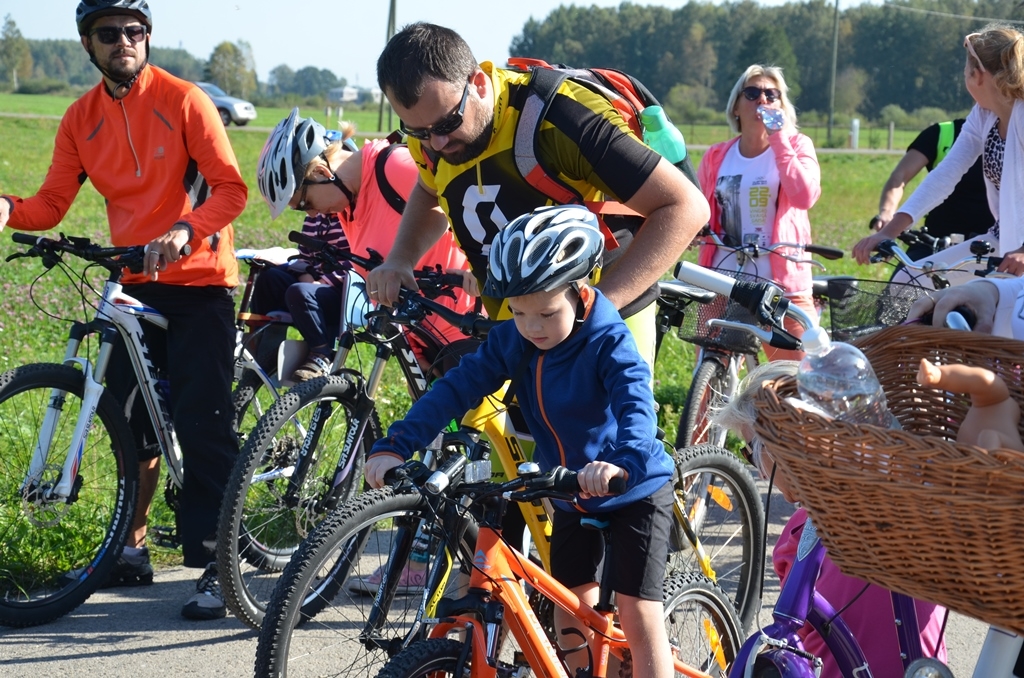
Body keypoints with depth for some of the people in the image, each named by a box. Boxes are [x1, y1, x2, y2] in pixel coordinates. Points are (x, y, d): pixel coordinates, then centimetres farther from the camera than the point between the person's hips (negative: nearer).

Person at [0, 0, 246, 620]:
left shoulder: (183, 100, -7)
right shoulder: (81, 120, 7)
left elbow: (230, 187, -13)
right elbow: (53, 203, 3)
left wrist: (186, 231, -30)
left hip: (198, 283, -5)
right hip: (135, 287, 5)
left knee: (203, 427, -8)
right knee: (132, 424, 8)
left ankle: (215, 566, -5)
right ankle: (134, 546, 23)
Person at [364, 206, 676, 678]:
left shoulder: (609, 342, -25)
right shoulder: (511, 342, -9)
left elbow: (637, 405, -41)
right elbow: (456, 389, -15)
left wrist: (622, 461, -62)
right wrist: (394, 447, -29)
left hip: (633, 490, -6)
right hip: (571, 496, 6)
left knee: (638, 615, -9)